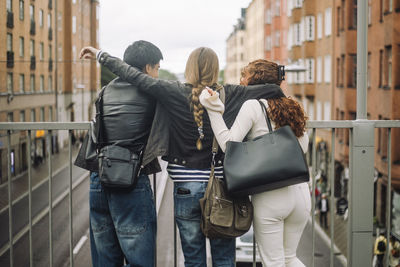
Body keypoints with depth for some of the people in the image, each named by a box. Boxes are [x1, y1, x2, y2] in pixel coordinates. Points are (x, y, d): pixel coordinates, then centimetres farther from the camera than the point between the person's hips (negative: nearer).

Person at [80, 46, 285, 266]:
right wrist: (278, 94, 25)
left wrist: (100, 55, 5)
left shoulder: (175, 93, -6)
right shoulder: (229, 95, -4)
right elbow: (273, 90, 1)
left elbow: (135, 76, -5)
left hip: (185, 188, 0)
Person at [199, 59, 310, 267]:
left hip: (270, 196, -6)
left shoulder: (252, 106, -7)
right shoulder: (292, 108, 11)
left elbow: (230, 144, -14)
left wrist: (215, 110, -11)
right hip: (300, 192, 6)